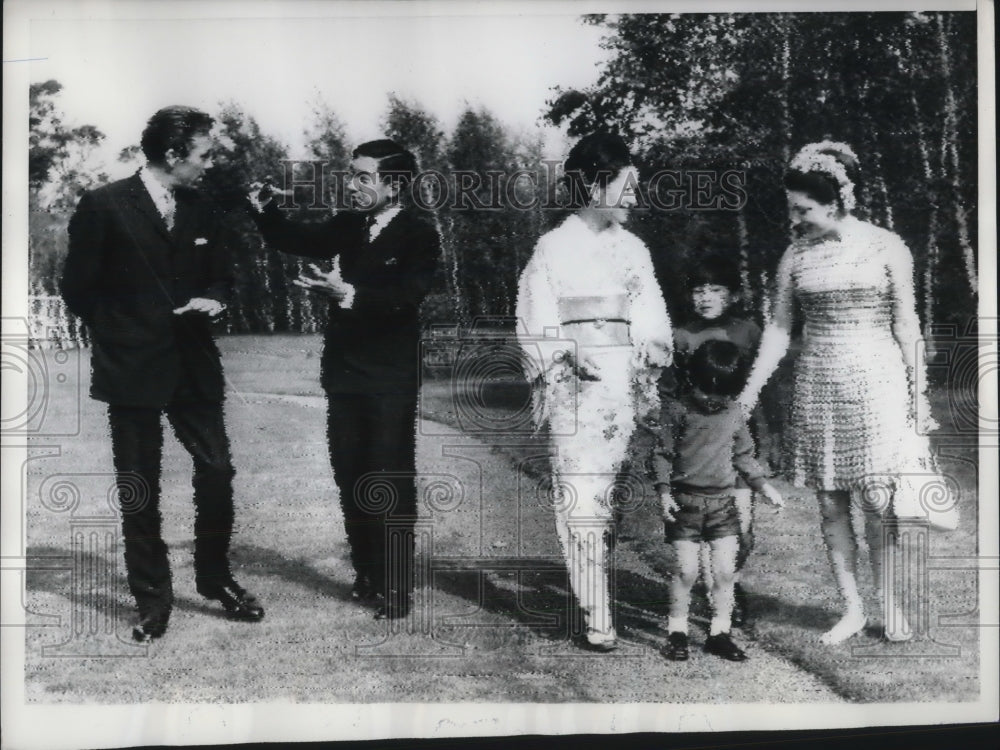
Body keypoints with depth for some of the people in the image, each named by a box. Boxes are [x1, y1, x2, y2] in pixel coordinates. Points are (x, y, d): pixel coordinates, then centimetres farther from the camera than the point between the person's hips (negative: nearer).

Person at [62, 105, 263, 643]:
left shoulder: (204, 211, 6)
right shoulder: (103, 206, -8)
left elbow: (221, 276, 16)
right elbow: (78, 289, -4)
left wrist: (211, 299, -5)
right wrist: (121, 336, -1)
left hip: (194, 365, 4)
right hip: (132, 370, -4)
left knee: (217, 472, 2)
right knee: (139, 488, 5)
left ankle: (214, 577, 23)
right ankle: (152, 599, 19)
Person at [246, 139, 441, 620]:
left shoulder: (419, 233, -10)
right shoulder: (349, 225, 8)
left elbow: (406, 294, -23)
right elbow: (297, 241, 11)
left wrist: (349, 294, -36)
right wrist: (265, 211, -7)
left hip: (391, 381, -6)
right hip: (345, 373, 6)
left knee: (391, 483, -2)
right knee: (350, 479, 12)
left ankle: (396, 588, 8)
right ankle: (366, 576, 26)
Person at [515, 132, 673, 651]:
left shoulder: (631, 248, 15)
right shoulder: (553, 247, 2)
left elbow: (651, 319, 15)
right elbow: (536, 325, -2)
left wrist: (651, 356, -2)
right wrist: (569, 356, -14)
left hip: (626, 380, 4)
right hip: (575, 386, -4)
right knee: (581, 499, -7)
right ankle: (596, 621, -4)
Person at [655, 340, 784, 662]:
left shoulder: (734, 415, 6)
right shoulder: (677, 410, -5)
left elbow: (743, 456, 17)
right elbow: (662, 454, -3)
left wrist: (763, 485, 7)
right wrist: (664, 491, -12)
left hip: (723, 502, 3)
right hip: (685, 502, -3)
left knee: (725, 570, 2)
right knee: (686, 569, -4)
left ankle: (720, 633, 15)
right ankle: (677, 632, 12)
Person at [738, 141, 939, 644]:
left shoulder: (886, 247, -1)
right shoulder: (795, 256, 6)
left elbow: (905, 324, 3)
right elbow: (778, 328, 8)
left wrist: (919, 393, 1)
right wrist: (749, 391, 3)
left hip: (876, 383, -3)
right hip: (816, 387, 3)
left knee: (875, 500, -5)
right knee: (830, 504, 4)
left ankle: (888, 605, 12)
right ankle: (851, 609, 14)